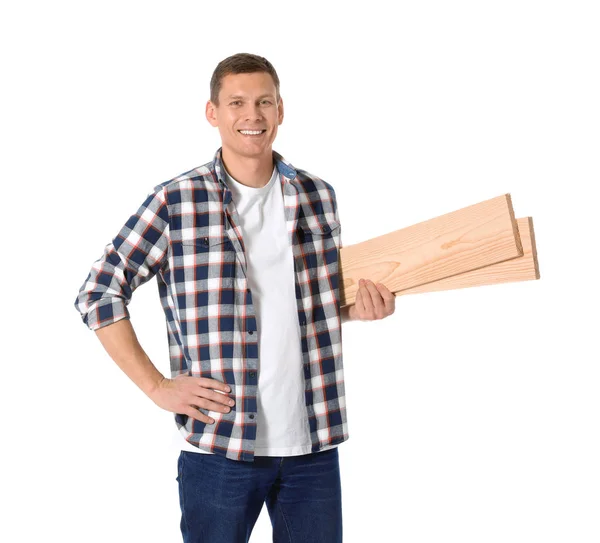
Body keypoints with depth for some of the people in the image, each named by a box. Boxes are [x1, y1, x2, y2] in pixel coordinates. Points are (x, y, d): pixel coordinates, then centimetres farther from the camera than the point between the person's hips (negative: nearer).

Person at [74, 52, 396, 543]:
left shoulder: (317, 196, 7)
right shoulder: (176, 203, -5)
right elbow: (98, 294, -1)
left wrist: (359, 308, -1)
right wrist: (157, 387, -6)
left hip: (313, 445, 3)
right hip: (218, 448, -3)